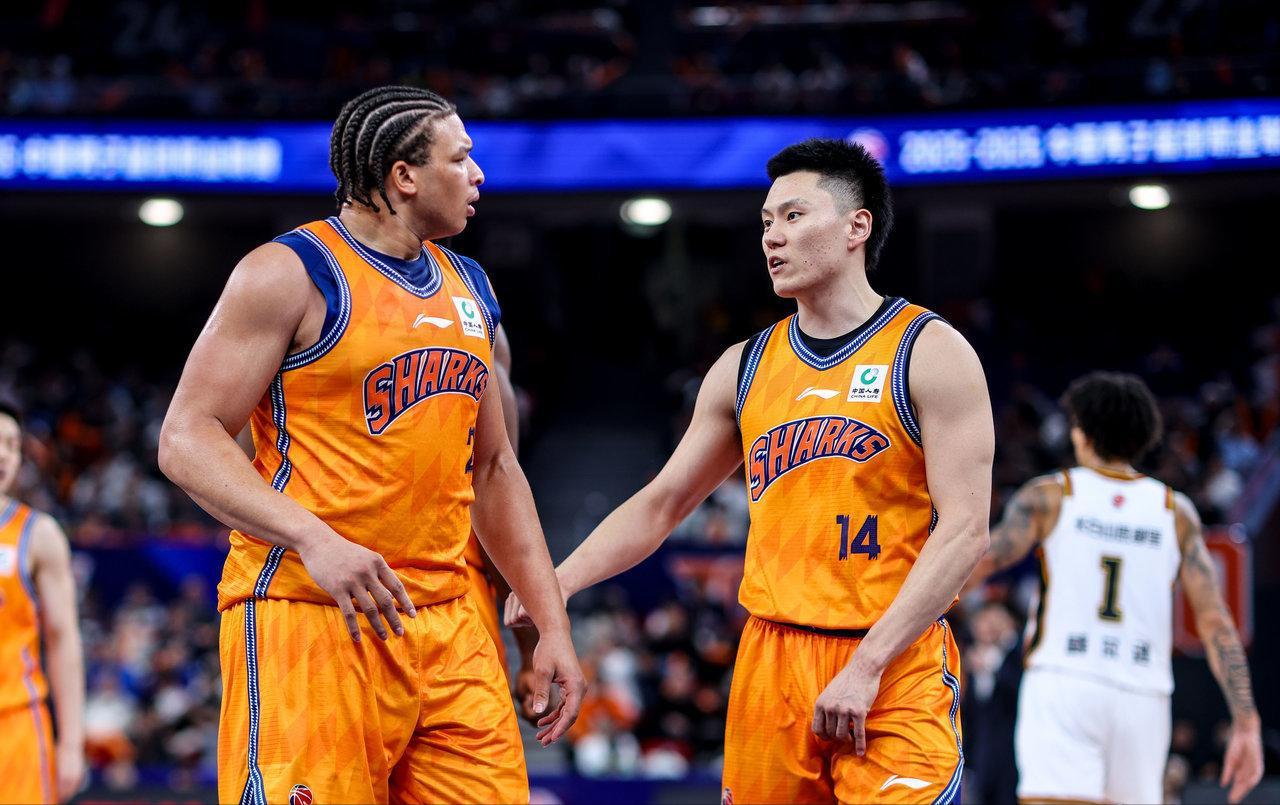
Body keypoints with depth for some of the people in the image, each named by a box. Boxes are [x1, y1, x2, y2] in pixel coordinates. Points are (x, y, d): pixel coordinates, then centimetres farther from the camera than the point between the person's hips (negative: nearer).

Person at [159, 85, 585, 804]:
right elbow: (187, 440, -10)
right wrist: (314, 539, -24)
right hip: (310, 619, -7)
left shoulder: (470, 289, 18)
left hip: (448, 625, 7)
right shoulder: (290, 272, -4)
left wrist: (553, 623, 15)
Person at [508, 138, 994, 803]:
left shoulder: (931, 354, -4)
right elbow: (660, 504, 19)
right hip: (771, 660, 5)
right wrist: (556, 583, 3)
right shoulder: (745, 368, 12)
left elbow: (965, 531, -11)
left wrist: (865, 667, -18)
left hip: (897, 671, -5)